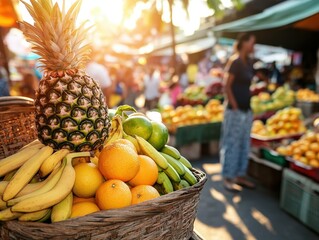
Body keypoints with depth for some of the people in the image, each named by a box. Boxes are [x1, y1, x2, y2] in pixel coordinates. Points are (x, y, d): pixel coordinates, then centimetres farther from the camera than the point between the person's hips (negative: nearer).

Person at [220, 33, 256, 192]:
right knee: (231, 144, -1)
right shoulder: (234, 61, -10)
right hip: (235, 111, -9)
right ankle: (227, 178, 12)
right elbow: (227, 87, -15)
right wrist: (235, 107, -15)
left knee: (244, 144, 13)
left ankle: (240, 176, 26)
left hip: (246, 110, 9)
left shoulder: (248, 62, 14)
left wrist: (248, 107, 12)